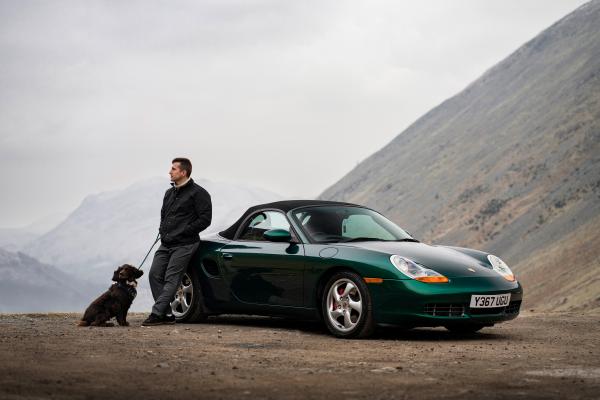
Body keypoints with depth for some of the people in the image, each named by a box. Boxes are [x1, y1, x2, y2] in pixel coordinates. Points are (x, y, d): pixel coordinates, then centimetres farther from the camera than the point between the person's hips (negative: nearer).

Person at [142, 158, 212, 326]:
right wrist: (162, 230, 11)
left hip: (184, 244, -8)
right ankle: (167, 314, 2)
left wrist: (183, 232, -13)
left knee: (171, 279, -12)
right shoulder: (170, 193, 20)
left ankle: (157, 313, -16)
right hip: (166, 244, 8)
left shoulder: (198, 193, -5)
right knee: (154, 275, -1)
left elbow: (205, 219, -11)